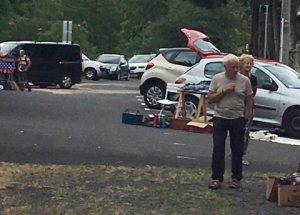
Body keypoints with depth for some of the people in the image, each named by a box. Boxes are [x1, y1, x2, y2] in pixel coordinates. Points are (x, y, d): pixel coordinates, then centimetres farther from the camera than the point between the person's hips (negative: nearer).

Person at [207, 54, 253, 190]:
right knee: (218, 149, -3)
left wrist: (245, 119, -1)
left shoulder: (244, 80, -1)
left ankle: (236, 179, 16)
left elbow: (249, 102, 5)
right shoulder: (217, 79, -1)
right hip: (220, 118, 0)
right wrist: (224, 91, -14)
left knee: (237, 150, 5)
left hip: (238, 120, 0)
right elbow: (210, 99, -2)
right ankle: (217, 178, 3)